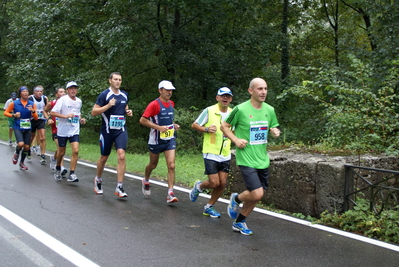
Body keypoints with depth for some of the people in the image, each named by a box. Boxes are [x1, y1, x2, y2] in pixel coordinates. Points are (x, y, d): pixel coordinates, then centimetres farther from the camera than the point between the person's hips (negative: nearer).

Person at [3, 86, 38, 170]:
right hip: (18, 128, -3)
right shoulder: (14, 103, -5)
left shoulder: (32, 104, 1)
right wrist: (14, 115, -13)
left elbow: (36, 118, 1)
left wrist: (33, 111, -18)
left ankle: (22, 163, 30)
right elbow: (6, 112, 5)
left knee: (27, 147, 7)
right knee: (21, 144, -23)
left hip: (27, 128, 3)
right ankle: (16, 153, 12)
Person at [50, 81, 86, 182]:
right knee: (61, 152, 8)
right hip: (63, 130, -3)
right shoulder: (62, 100, -7)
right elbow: (52, 113, -12)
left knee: (76, 151, -14)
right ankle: (58, 169, 35)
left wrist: (81, 119, 7)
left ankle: (72, 174, -10)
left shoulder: (79, 101, 10)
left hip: (75, 131, 3)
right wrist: (65, 116, -22)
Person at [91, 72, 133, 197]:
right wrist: (108, 105, -21)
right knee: (104, 157, 10)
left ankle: (119, 187, -10)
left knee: (121, 156, -14)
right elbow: (94, 112, -9)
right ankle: (98, 180, 37)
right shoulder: (104, 95, -7)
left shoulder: (124, 95, 9)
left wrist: (128, 112, 4)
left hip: (121, 130, 3)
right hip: (107, 131, -3)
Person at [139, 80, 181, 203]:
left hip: (170, 139, 4)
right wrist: (158, 127, -22)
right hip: (156, 140, -4)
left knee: (171, 165, -9)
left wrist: (174, 125, 6)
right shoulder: (154, 104, -13)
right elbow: (143, 120, -17)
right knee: (153, 165, 14)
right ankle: (146, 181, 45)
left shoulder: (171, 103, 8)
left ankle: (170, 193, -8)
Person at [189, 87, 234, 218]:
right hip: (211, 153, -5)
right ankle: (199, 187, 25)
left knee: (222, 183, 3)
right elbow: (194, 125, -1)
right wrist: (206, 129, -17)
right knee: (214, 183, -8)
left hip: (225, 154, 5)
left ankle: (209, 207, 21)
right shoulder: (209, 111, -8)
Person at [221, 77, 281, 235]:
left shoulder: (269, 110, 6)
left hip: (263, 160, 6)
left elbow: (274, 128, 19)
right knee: (257, 194, -15)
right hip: (246, 159, -6)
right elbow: (224, 126, 0)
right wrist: (236, 140, -13)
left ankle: (239, 222, 32)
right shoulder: (241, 109, -11)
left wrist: (275, 132, -4)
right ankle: (236, 199, 18)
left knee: (255, 195, 11)